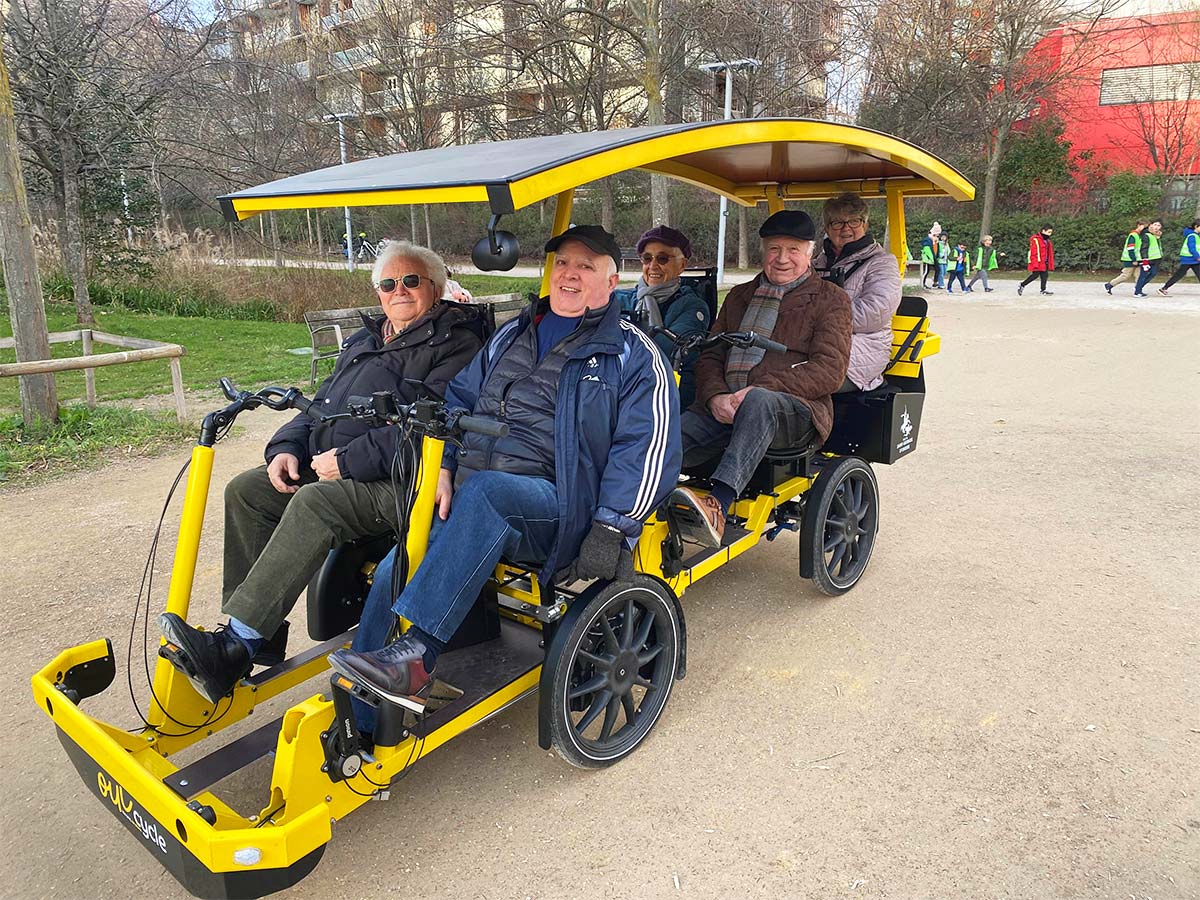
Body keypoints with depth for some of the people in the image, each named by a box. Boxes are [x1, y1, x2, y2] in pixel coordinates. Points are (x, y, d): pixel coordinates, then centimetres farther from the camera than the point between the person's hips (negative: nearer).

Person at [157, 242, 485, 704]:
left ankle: (236, 645, -30)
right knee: (245, 491, -6)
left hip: (398, 481, -9)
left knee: (314, 504, -32)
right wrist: (287, 447, 5)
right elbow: (320, 403, 26)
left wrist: (348, 461, -18)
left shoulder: (454, 344, -3)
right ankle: (258, 635, -6)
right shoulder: (364, 341, 25)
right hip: (331, 470, 9)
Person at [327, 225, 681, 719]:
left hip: (553, 505, -5)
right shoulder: (511, 335, 23)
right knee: (392, 575, -17)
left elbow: (647, 449, -5)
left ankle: (418, 651, -35)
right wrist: (442, 465, 5)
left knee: (483, 489, -37)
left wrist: (610, 531, -16)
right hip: (464, 498, 5)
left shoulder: (633, 355, 6)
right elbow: (459, 399, 23)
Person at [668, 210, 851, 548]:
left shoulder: (830, 299, 13)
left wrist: (759, 390, -15)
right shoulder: (739, 296, 28)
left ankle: (718, 505, -52)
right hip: (724, 408, 4)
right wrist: (715, 397, -6)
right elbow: (709, 356, 19)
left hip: (793, 410, -4)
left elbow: (830, 369, -2)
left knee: (759, 402, -41)